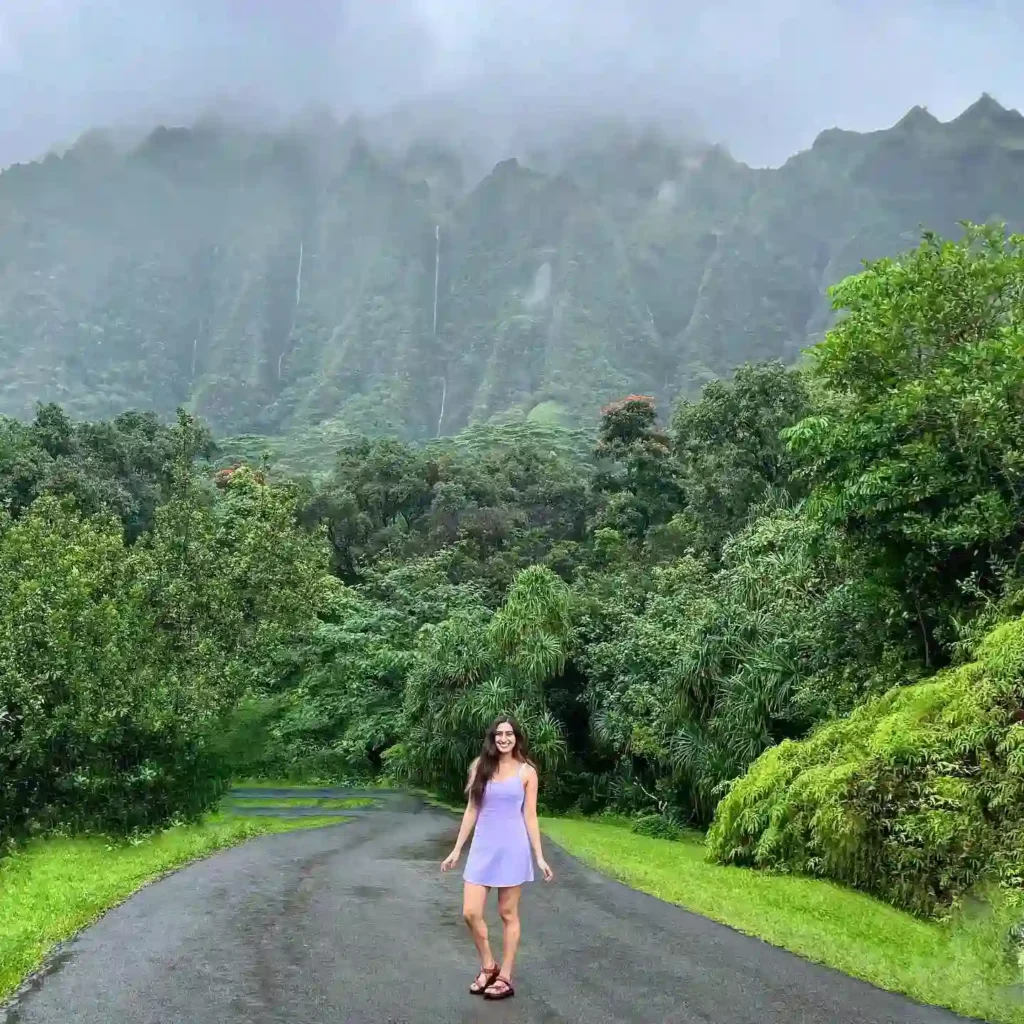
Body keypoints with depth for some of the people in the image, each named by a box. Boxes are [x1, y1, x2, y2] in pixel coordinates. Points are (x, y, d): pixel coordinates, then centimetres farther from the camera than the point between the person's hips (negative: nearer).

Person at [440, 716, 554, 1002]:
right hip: (482, 847, 3)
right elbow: (471, 810, 8)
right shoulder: (480, 767, 4)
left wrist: (539, 857, -3)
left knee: (508, 914, 6)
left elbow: (530, 816, 0)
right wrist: (457, 849, 6)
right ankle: (488, 967, 21)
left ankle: (505, 977, 18)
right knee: (471, 913, -1)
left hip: (512, 848, -3)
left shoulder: (527, 771, -2)